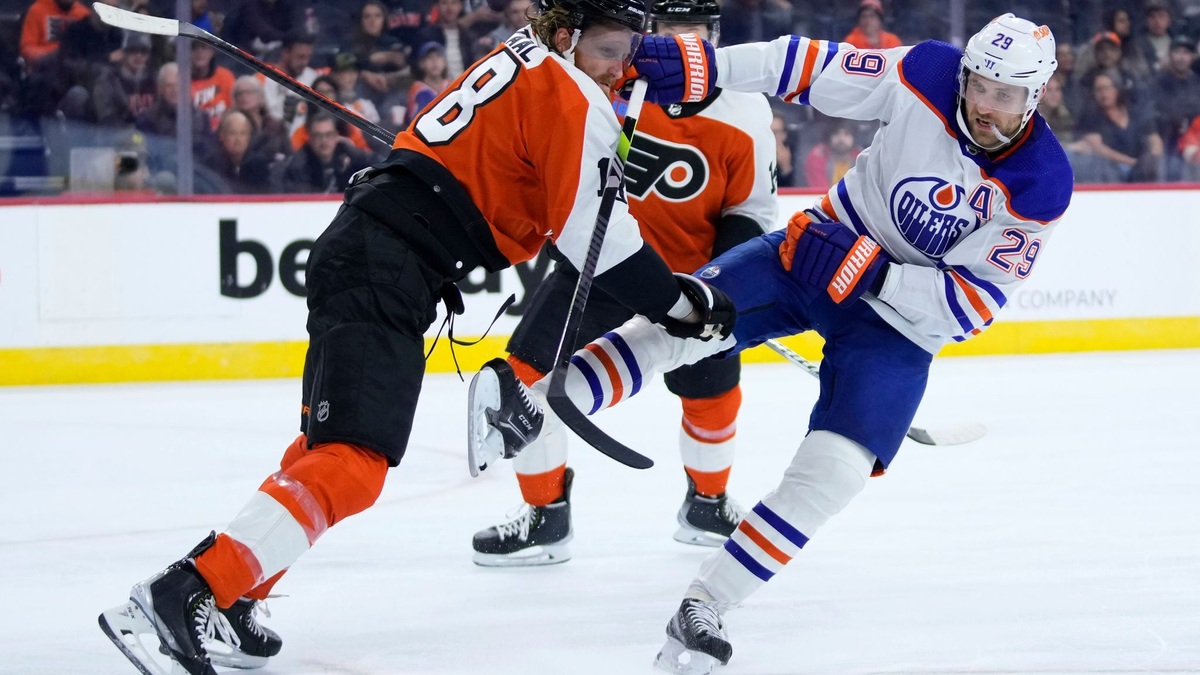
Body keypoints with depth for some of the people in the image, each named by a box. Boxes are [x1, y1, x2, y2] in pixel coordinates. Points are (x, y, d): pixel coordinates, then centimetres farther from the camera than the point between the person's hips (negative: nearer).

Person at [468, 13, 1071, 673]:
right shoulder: (927, 75, -17)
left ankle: (705, 605, -9)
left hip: (907, 316, -2)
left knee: (836, 466, -16)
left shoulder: (1040, 186, -21)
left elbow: (970, 304, -21)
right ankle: (530, 413, -23)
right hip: (823, 247, 2)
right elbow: (807, 66, -12)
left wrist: (867, 273, -30)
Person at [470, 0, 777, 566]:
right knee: (530, 372, -10)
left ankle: (706, 505, 37)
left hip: (689, 271, 0)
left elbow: (750, 211, -5)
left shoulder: (744, 114, -14)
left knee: (713, 393, 7)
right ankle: (545, 517, 5)